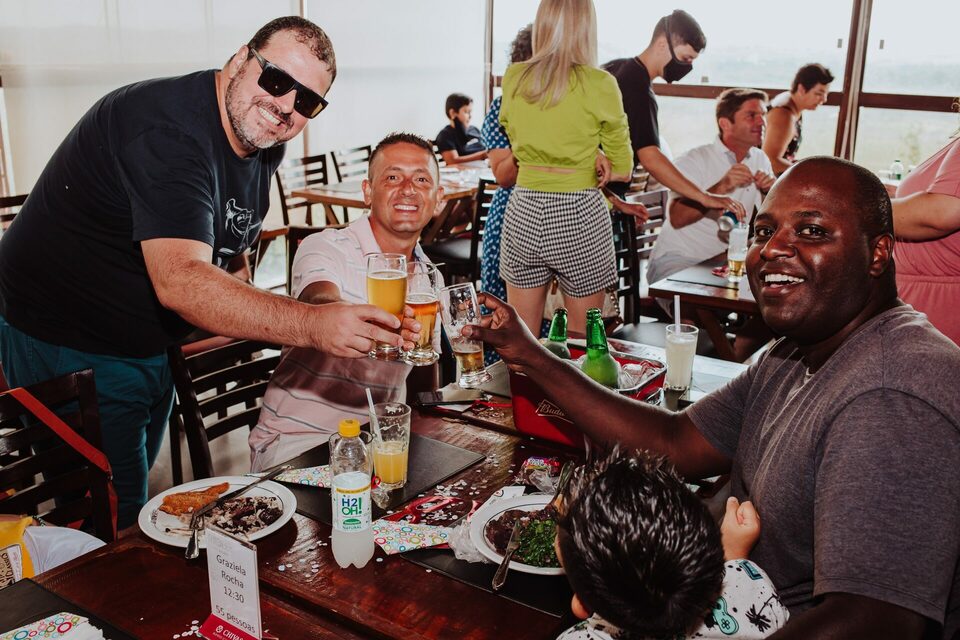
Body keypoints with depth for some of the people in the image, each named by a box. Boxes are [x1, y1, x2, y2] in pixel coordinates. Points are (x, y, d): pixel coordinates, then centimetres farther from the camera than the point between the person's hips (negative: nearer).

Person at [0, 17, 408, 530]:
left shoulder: (264, 144, 0)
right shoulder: (169, 130, -30)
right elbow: (179, 281, -44)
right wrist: (315, 325, -54)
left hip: (152, 346, 9)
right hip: (68, 343, -8)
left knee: (135, 494, 23)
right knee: (110, 524, -2)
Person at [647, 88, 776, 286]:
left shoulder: (760, 160, 9)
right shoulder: (694, 160, -11)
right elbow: (676, 218, -26)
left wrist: (769, 192, -11)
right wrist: (721, 187, -36)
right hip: (677, 260, -6)